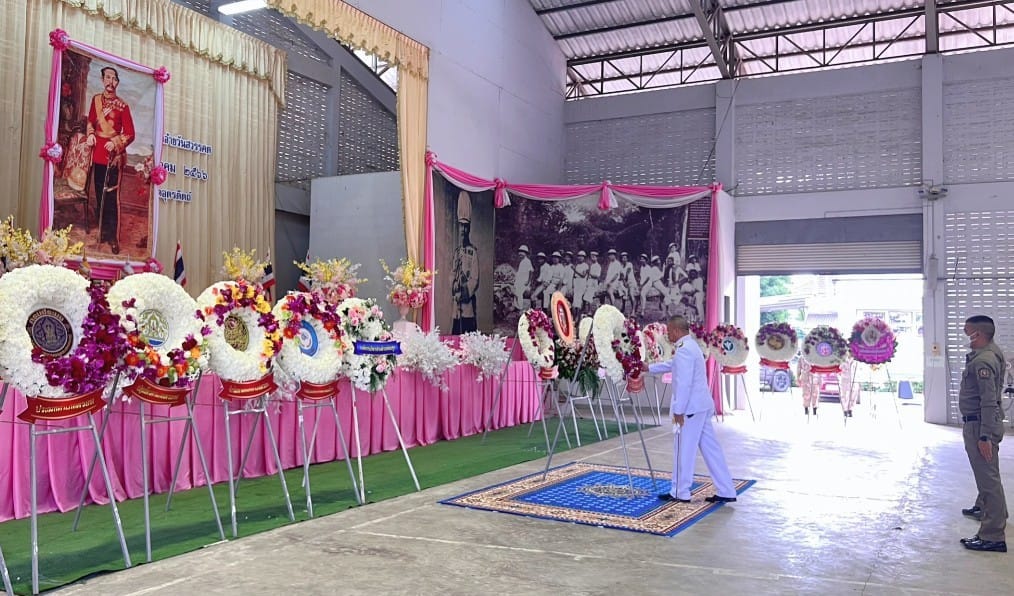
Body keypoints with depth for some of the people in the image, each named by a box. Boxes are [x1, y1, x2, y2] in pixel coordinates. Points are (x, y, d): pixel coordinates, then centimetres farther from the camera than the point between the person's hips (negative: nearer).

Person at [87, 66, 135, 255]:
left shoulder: (122, 106, -5)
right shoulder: (96, 100, 8)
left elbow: (130, 133, -3)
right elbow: (90, 121, 20)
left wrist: (115, 143, -17)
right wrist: (90, 135, 1)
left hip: (114, 155, -5)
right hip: (97, 153, 5)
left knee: (111, 196, -6)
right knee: (99, 194, 12)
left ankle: (113, 237, -1)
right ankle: (102, 231, 23)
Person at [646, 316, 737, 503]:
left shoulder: (684, 349, -17)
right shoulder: (690, 346, 16)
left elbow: (684, 383, -23)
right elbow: (671, 365, 32)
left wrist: (678, 410, -19)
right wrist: (648, 368, 39)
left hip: (690, 407, -10)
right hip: (700, 406, 10)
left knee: (683, 450, 2)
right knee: (710, 448, 10)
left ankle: (680, 493, 12)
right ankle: (726, 492, 13)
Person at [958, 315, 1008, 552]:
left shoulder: (983, 361, -21)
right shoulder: (991, 353, 11)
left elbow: (989, 401, -24)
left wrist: (985, 436, -24)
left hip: (981, 425, -11)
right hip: (984, 423, 11)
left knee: (988, 477, -7)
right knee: (986, 472, 28)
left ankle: (993, 536, -3)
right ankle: (985, 508, 50)